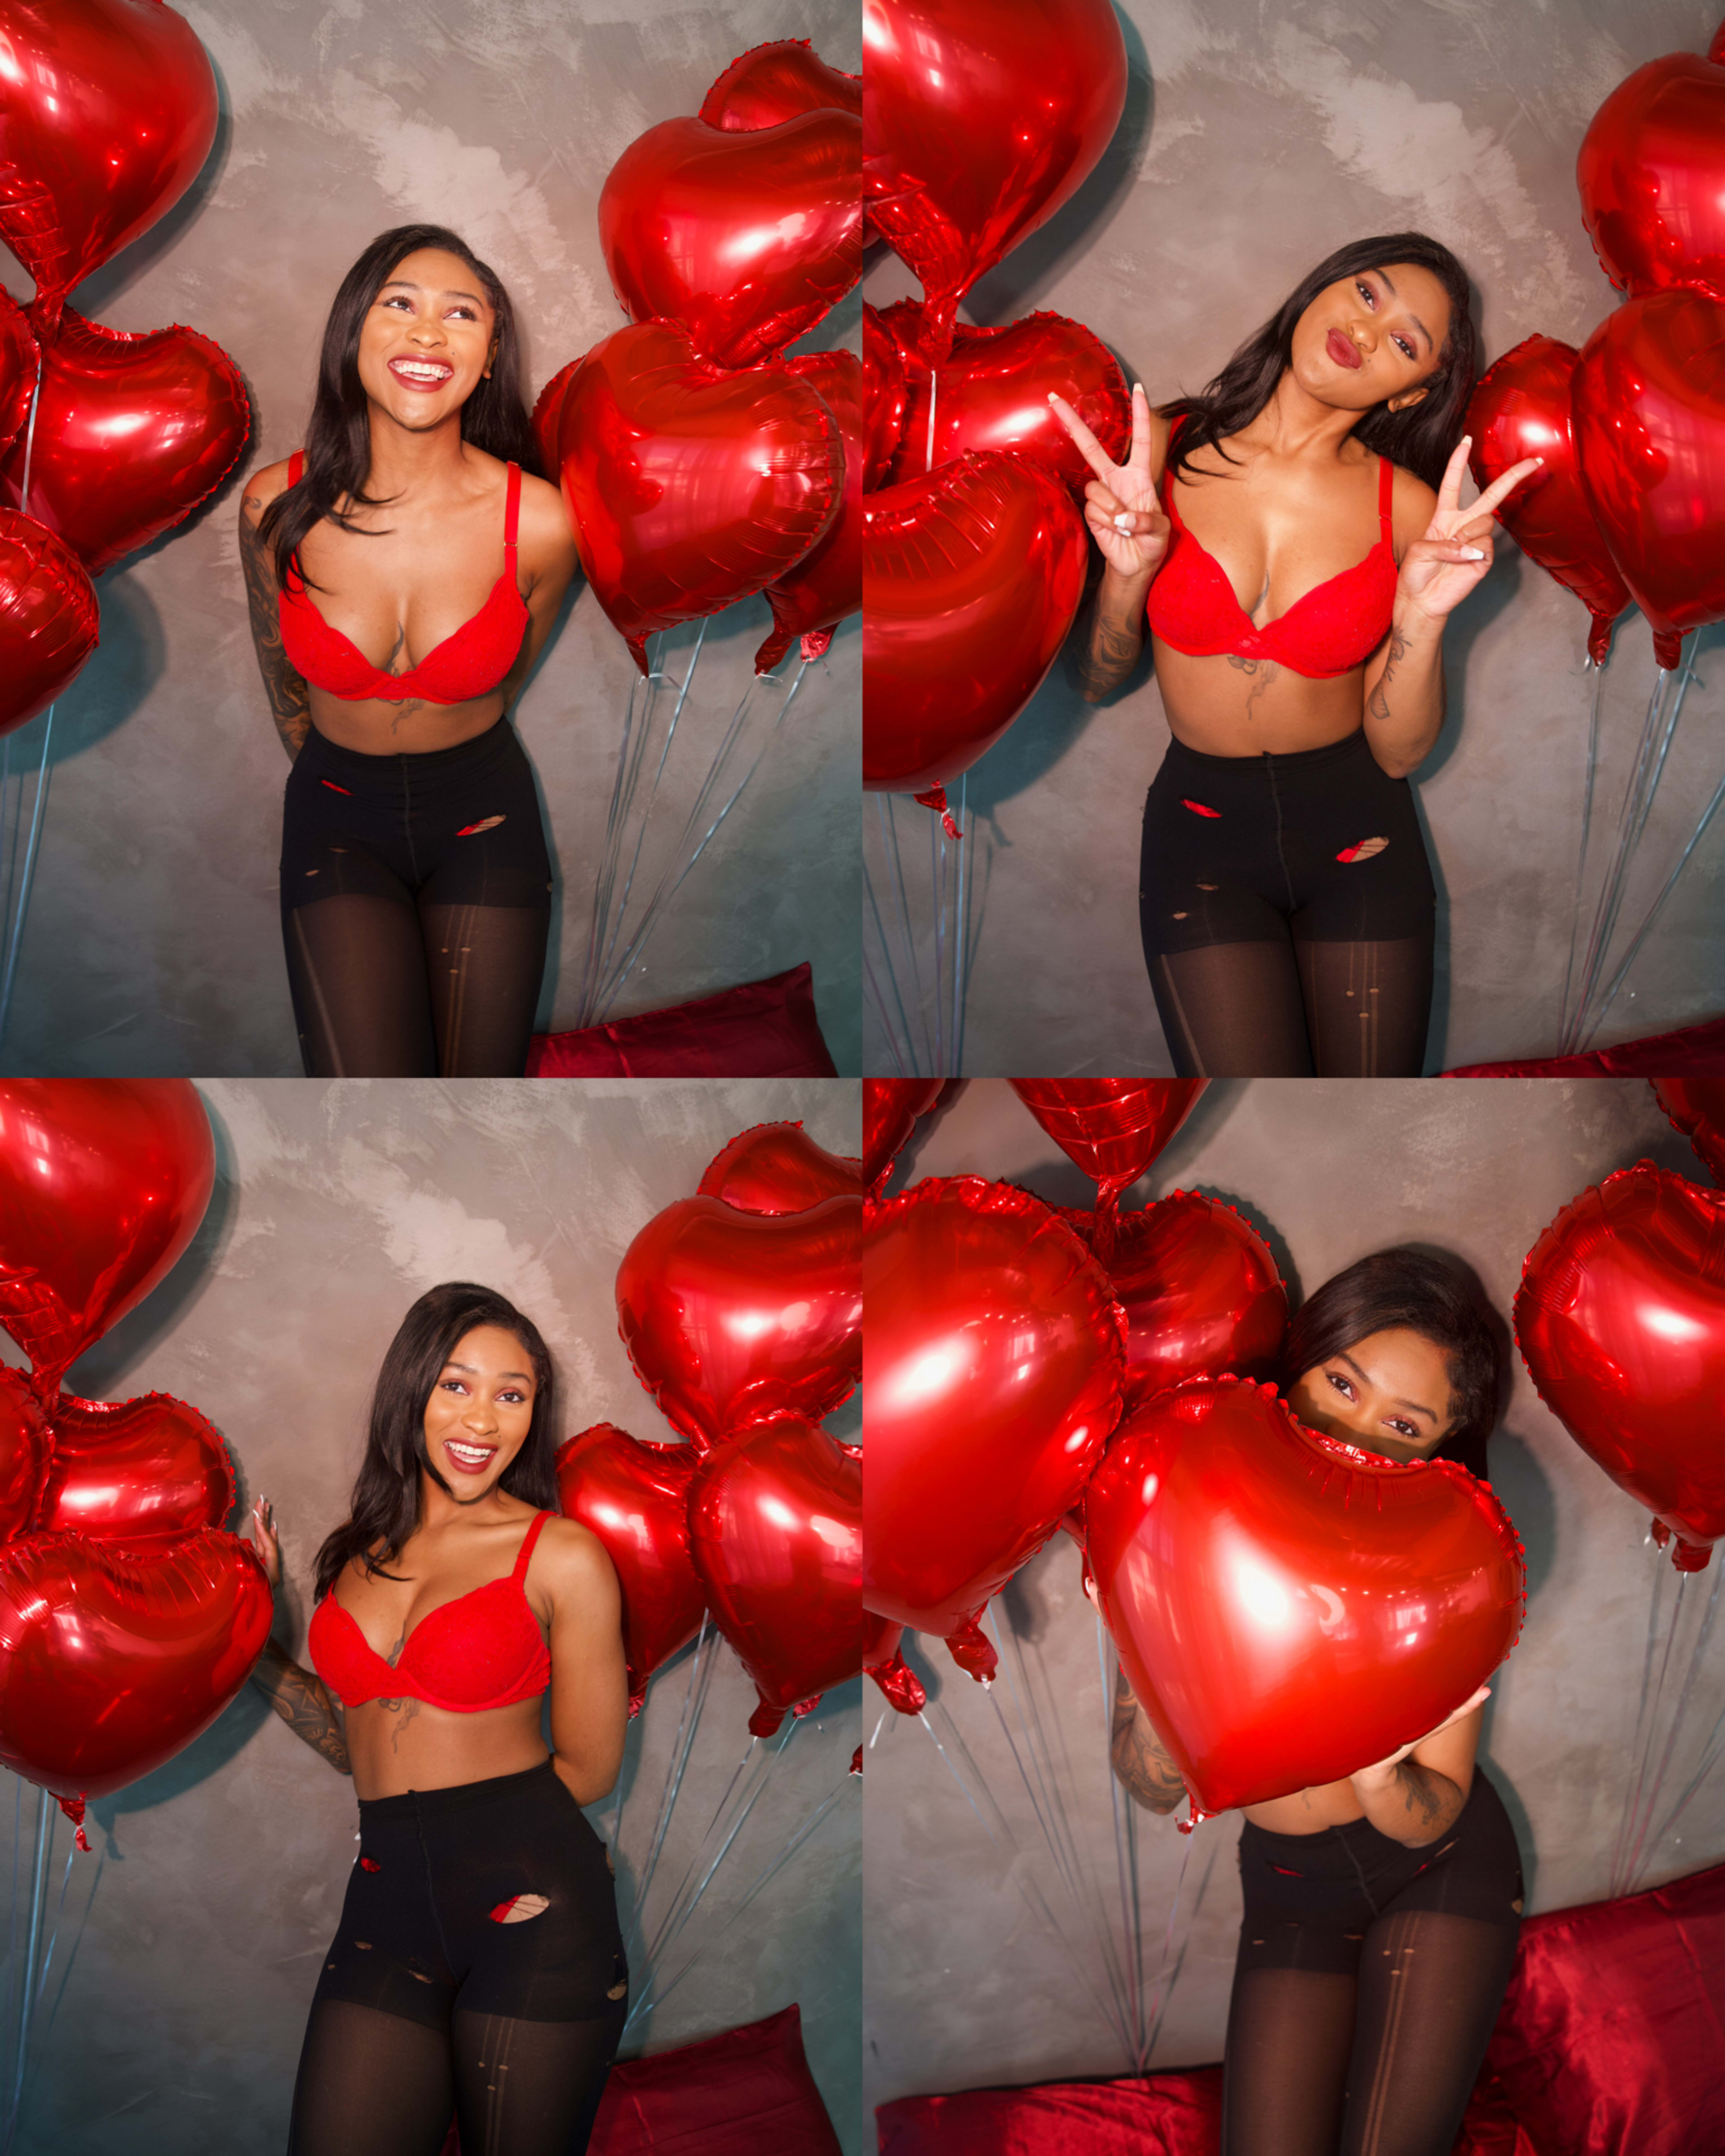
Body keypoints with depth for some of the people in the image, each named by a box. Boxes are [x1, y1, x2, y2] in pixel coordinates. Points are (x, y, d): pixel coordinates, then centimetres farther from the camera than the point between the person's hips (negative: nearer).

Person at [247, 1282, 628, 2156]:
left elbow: (587, 1771, 4)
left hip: (527, 1898, -4)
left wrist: (460, 1806, 11)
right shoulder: (362, 1544, 12)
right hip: (386, 1897, 4)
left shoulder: (563, 1555, -2)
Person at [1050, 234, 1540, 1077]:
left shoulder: (1408, 508, -8)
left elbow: (1399, 752, -5)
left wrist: (1423, 618, -20)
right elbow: (1094, 683, -3)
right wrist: (1127, 572, -21)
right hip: (1202, 825, -1)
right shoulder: (1160, 451, -8)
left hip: (1355, 828, 1)